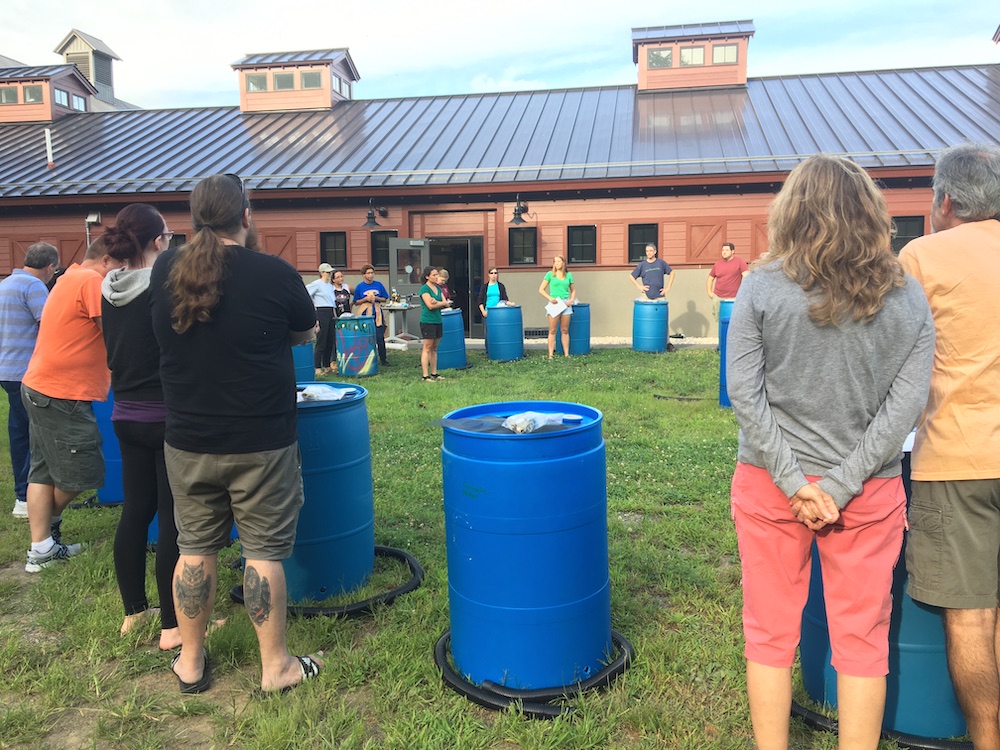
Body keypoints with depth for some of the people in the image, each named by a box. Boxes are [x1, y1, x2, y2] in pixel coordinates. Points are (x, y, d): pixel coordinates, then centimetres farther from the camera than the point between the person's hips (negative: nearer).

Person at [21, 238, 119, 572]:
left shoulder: (70, 279, 19)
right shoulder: (92, 281, -13)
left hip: (41, 389, 11)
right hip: (62, 395, -11)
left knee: (45, 470, 11)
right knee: (80, 471, 3)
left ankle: (42, 548, 16)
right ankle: (51, 523, 25)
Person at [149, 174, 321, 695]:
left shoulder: (165, 269, -2)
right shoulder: (273, 273, -14)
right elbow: (304, 334, 3)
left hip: (188, 443, 4)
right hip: (261, 443, -4)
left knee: (195, 549, 16)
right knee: (264, 551, 7)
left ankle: (190, 663, 29)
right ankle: (276, 666, 19)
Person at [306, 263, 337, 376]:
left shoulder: (330, 285, 17)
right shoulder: (317, 284, -6)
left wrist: (335, 314, 17)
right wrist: (312, 305, -7)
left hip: (330, 313, 8)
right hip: (321, 313, -8)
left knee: (330, 341, 9)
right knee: (321, 342, -8)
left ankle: (327, 366, 18)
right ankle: (317, 368, -5)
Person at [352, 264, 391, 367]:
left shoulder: (378, 285, 6)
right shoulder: (359, 287, 2)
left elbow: (385, 299, 10)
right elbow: (356, 303, 5)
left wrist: (376, 298, -8)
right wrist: (366, 299, -11)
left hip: (377, 314, 1)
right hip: (365, 315, -1)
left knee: (380, 338, -4)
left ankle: (383, 360, 7)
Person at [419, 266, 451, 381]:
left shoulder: (438, 288, 14)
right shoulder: (424, 289, -9)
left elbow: (445, 304, 6)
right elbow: (430, 306, -18)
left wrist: (436, 302, -14)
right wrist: (443, 303, -6)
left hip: (438, 321, 7)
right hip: (427, 321, -7)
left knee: (434, 348, 11)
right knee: (427, 348, -6)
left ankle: (434, 373, 17)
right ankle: (425, 375, -4)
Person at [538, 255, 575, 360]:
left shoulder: (568, 275, 8)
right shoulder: (550, 274, 1)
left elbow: (573, 290, 17)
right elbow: (541, 290, 1)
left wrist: (571, 300, -1)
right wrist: (550, 298, -12)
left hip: (566, 303, 2)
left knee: (565, 330, 6)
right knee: (552, 331, -2)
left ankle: (566, 354, 11)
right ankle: (551, 355, -1)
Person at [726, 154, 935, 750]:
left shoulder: (761, 290, -8)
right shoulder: (909, 299, -2)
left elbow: (744, 395, -12)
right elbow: (906, 405, -8)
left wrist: (795, 483, -9)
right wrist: (840, 487, -9)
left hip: (771, 484, -1)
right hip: (870, 494, 1)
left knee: (770, 635, 14)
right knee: (863, 640, 15)